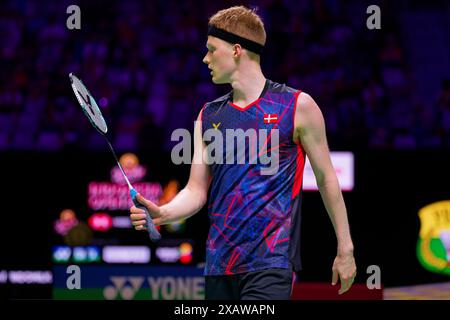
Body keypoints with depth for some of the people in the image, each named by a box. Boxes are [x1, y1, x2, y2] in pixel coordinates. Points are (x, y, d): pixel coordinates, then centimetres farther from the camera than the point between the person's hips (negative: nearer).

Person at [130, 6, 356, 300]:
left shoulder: (297, 106, -1)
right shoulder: (208, 116, 13)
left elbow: (326, 179, 3)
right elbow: (197, 190, 12)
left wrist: (345, 248, 4)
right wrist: (162, 213, -9)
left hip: (270, 265, -5)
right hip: (219, 265, 6)